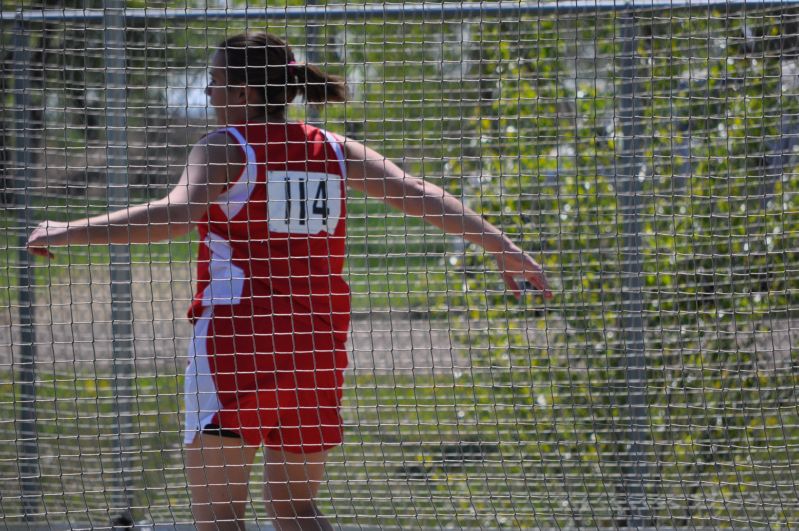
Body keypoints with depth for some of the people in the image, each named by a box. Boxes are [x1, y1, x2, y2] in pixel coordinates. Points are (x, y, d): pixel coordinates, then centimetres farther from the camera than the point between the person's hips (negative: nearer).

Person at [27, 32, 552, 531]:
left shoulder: (226, 148, -4)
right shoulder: (332, 150, 11)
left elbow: (176, 214, -21)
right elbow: (423, 196, 11)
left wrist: (69, 231, -22)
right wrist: (505, 249, 18)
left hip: (238, 342, -6)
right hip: (318, 350, 6)